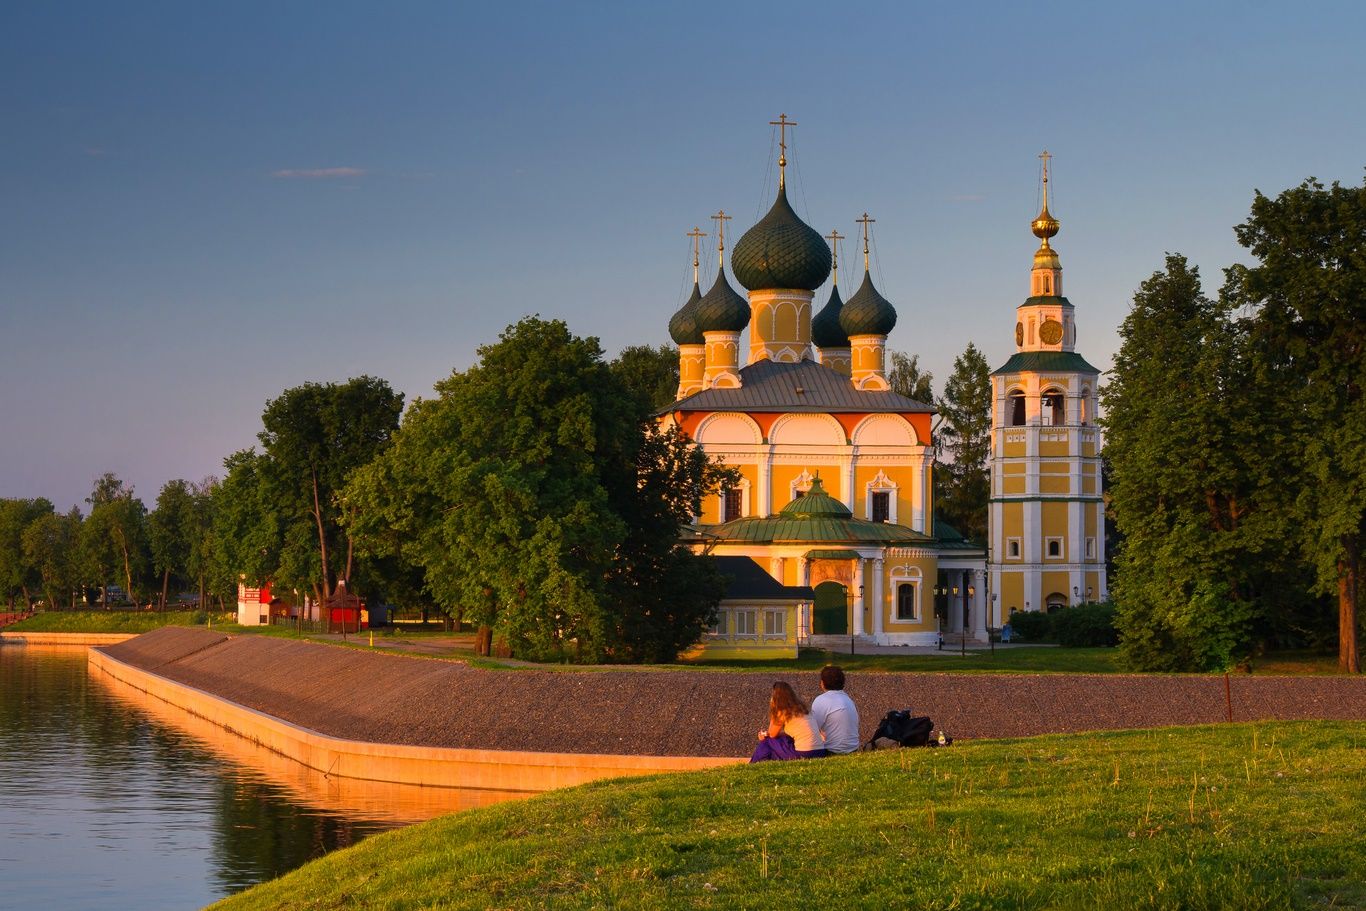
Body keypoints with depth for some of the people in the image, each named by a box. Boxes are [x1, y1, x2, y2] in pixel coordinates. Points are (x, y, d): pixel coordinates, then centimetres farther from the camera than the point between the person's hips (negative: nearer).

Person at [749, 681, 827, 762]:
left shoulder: (783, 712, -7)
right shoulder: (800, 707, 16)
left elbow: (772, 734, 6)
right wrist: (766, 734, 19)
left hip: (804, 754, -8)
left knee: (768, 742, 8)